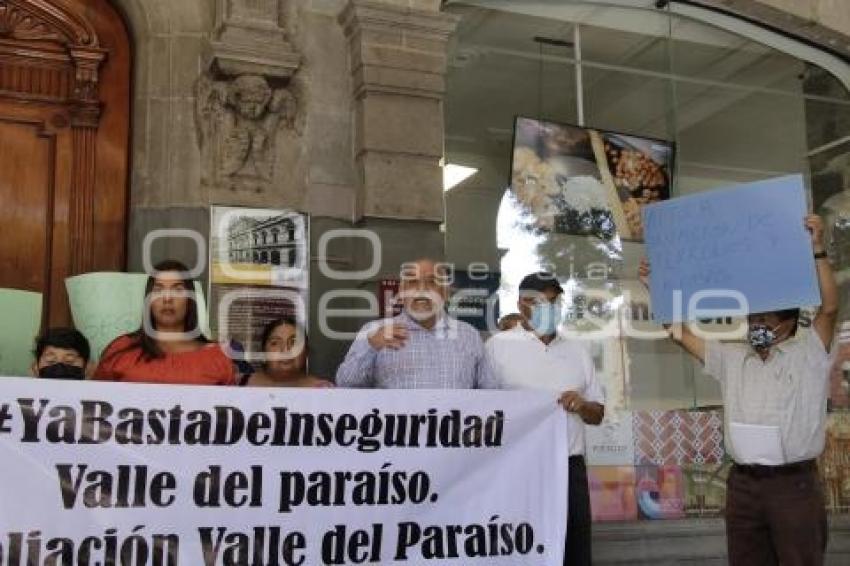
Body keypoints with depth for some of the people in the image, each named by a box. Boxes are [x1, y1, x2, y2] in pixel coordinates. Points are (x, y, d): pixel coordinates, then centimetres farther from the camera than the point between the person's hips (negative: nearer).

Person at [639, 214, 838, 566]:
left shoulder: (809, 354, 3)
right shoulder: (732, 358, 15)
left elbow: (830, 307, -11)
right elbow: (680, 333, 16)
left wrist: (817, 250, -18)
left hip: (794, 483, -4)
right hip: (742, 484, 5)